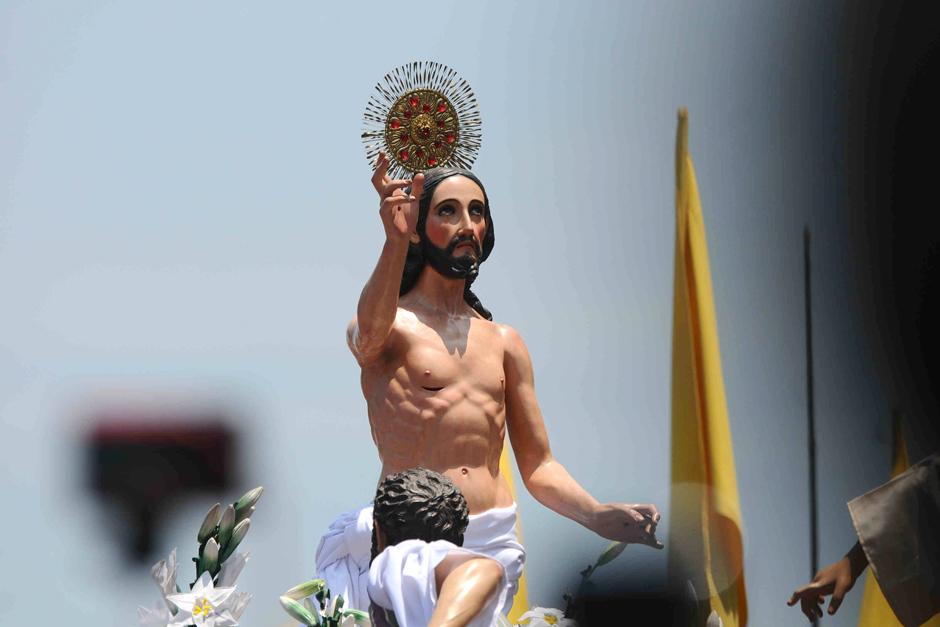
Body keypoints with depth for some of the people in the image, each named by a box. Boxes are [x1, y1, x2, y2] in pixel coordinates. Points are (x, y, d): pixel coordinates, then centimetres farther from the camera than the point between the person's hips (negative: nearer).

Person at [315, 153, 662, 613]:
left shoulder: (504, 342, 20)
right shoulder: (396, 326, 4)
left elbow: (537, 466, 19)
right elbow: (371, 330, -23)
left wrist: (596, 515, -2)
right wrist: (395, 243, -42)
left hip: (493, 541, 5)